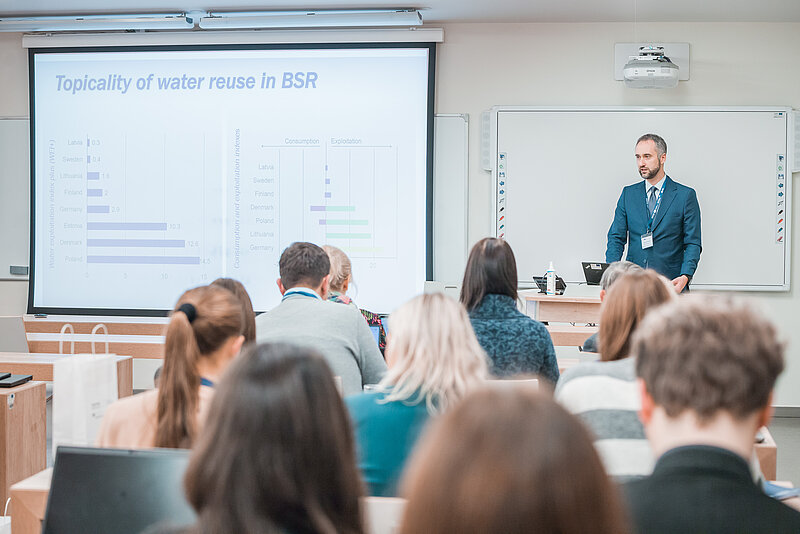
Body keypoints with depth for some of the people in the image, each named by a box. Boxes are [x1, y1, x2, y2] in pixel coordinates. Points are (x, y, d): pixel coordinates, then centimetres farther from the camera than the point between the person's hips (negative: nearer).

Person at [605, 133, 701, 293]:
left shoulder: (685, 195, 5)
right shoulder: (628, 194, 15)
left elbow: (693, 243, 3)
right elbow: (616, 238, 12)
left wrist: (685, 276, -15)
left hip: (670, 284, -2)